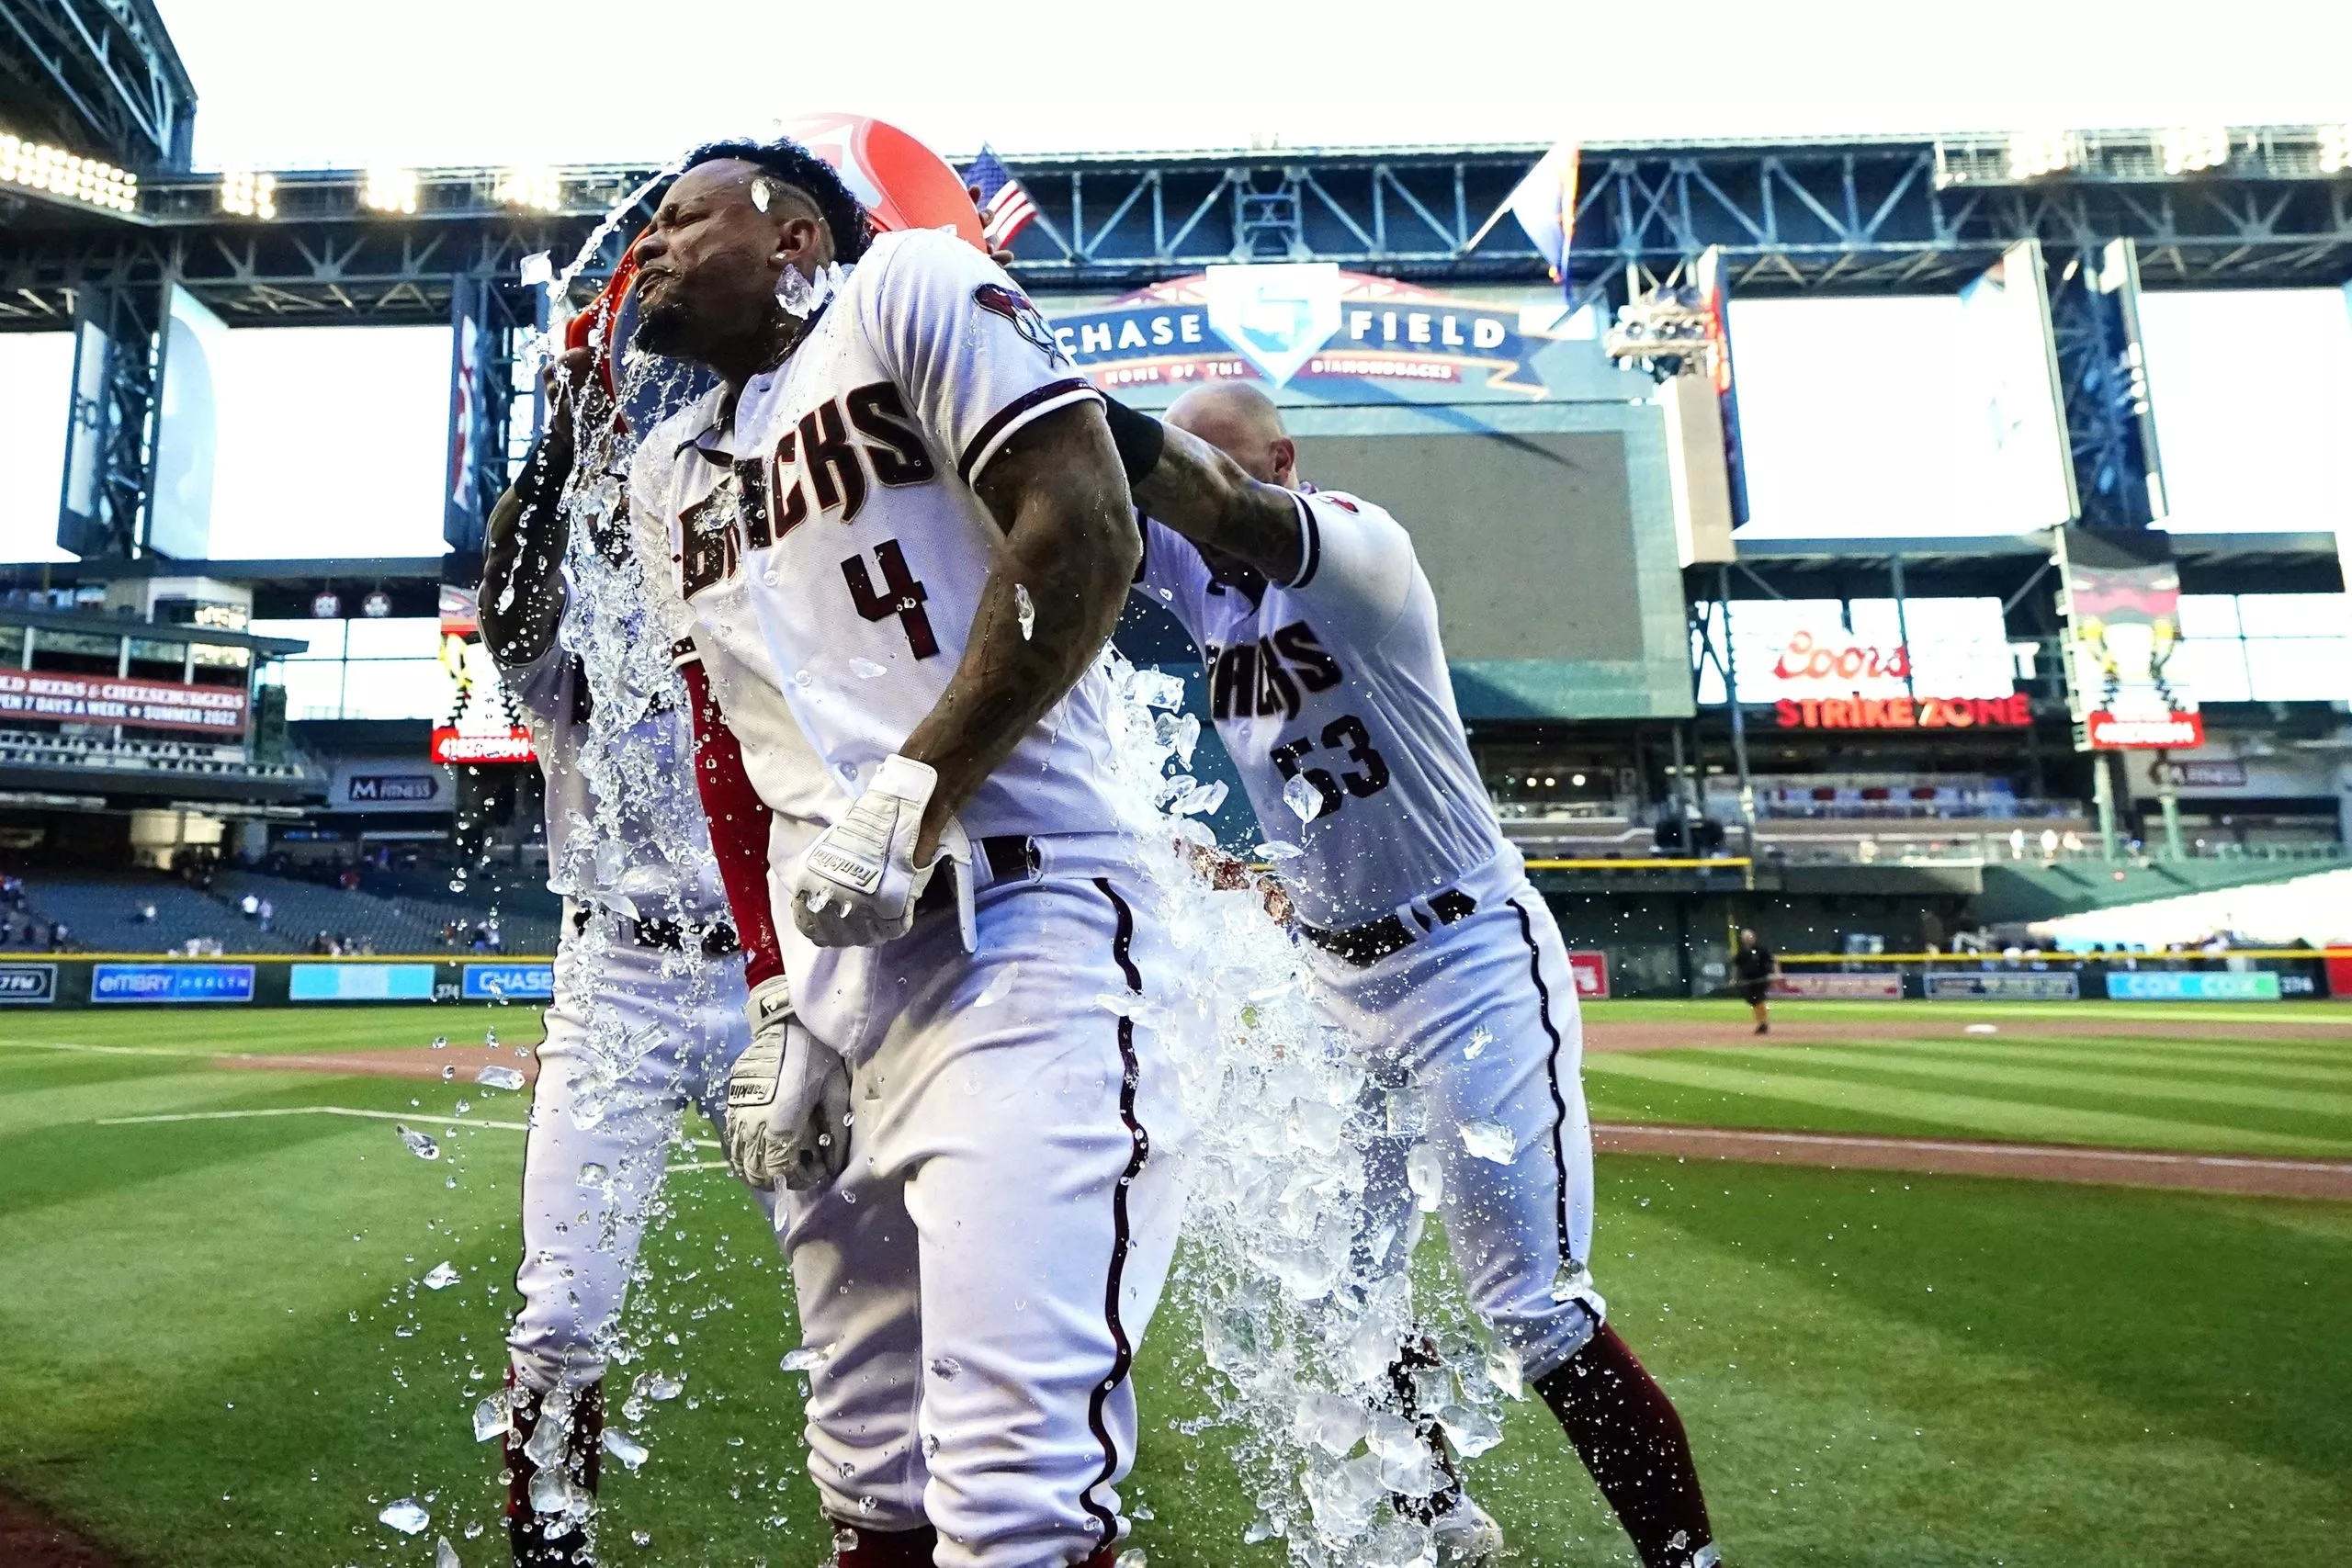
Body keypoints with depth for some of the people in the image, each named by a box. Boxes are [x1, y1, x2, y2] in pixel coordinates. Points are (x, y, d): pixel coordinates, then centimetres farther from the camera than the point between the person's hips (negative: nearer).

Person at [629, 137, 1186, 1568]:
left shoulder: (915, 290, 3)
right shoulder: (671, 474, 24)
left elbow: (1086, 533, -11)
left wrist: (915, 792, -15)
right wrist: (776, 999, 14)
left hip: (1014, 924, -7)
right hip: (830, 960, 8)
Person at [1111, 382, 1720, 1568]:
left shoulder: (1357, 545, -17)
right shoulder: (1198, 576, 5)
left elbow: (1227, 511, -37)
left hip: (1472, 964, -8)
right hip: (1333, 976, 8)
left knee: (1536, 1313, -8)